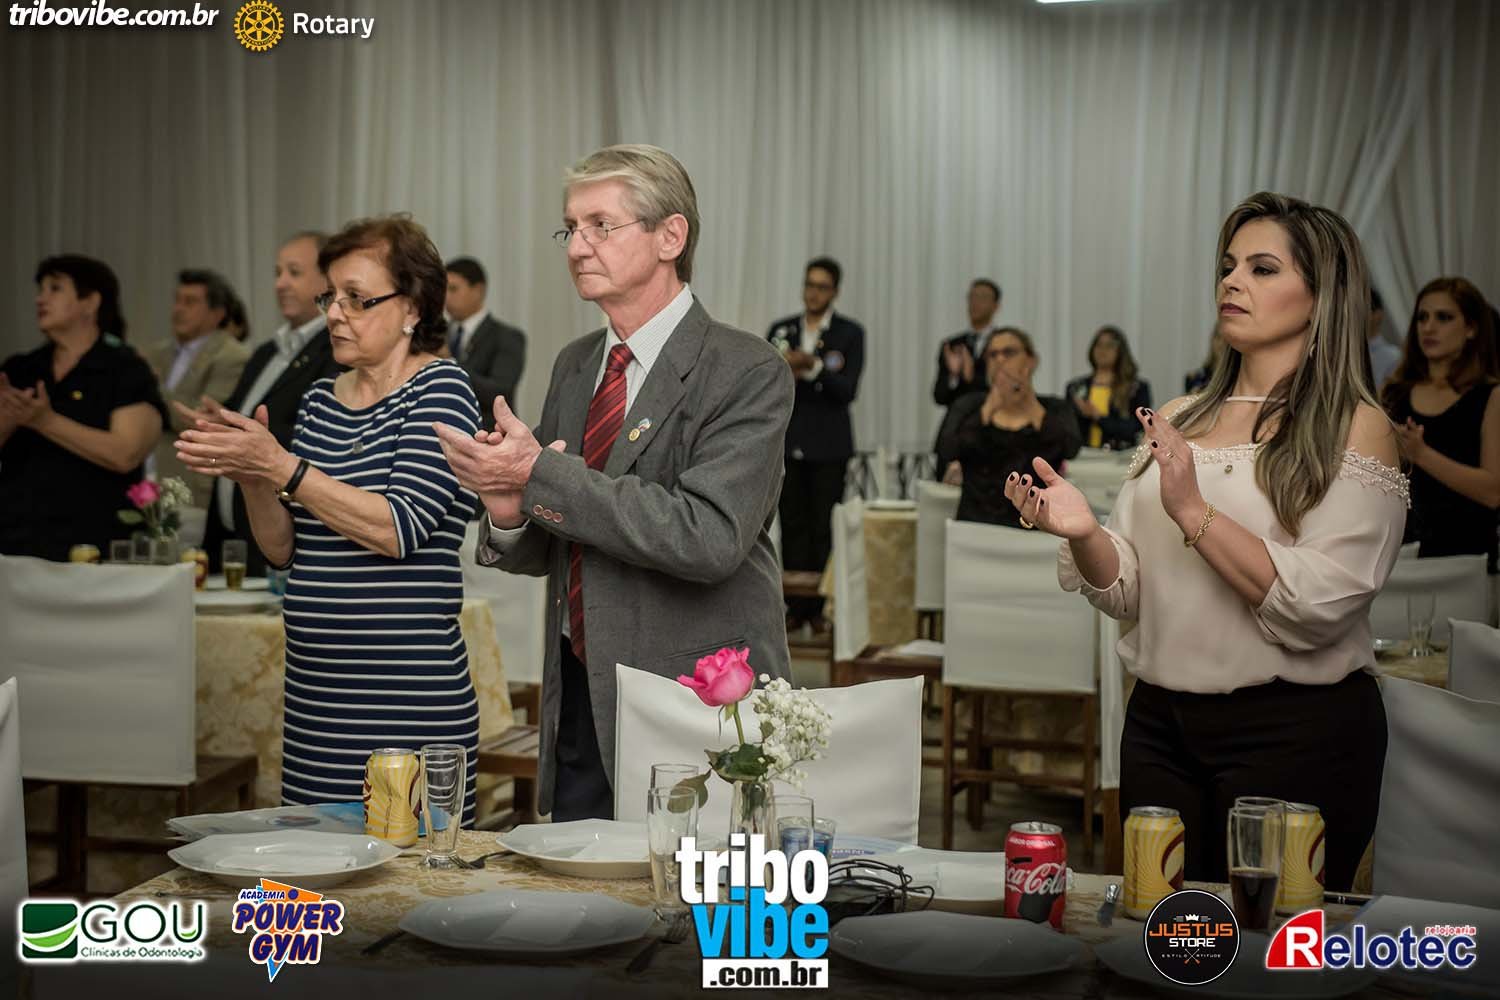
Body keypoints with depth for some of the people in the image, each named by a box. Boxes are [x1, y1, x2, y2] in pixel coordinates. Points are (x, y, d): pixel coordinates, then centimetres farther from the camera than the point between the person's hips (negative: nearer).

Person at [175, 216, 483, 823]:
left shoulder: (440, 389, -5)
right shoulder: (320, 400, 14)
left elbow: (400, 528, -17)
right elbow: (285, 550, 15)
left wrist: (279, 465, -18)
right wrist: (252, 477, -4)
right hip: (314, 696, 7)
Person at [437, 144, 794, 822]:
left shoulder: (747, 373, -11)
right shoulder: (574, 366, 11)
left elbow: (710, 537, -24)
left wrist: (542, 475, -22)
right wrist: (510, 515, -9)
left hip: (696, 709, -6)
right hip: (578, 708, 6)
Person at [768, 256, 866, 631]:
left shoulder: (850, 333, 1)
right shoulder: (781, 330, 10)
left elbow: (847, 390, -7)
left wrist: (814, 367, -21)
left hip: (828, 445, -2)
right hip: (787, 441, 2)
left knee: (824, 529, -3)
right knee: (792, 526, 2)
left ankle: (819, 607, 1)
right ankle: (795, 606, 5)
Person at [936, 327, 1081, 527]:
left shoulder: (1056, 409, 9)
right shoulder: (968, 407, 10)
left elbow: (1071, 449, -11)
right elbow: (946, 452, -9)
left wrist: (1032, 407, -19)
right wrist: (989, 409, -17)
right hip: (976, 524, 0)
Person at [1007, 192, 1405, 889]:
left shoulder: (1354, 429, -6)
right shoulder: (1178, 421, 10)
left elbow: (1317, 609, -16)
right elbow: (1128, 594, 9)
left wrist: (1195, 512, -22)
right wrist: (1084, 534, -11)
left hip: (1297, 733, -5)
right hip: (1161, 723, 5)